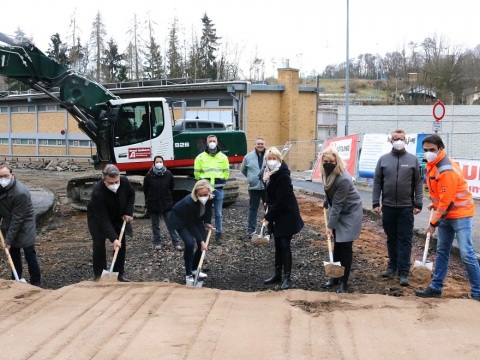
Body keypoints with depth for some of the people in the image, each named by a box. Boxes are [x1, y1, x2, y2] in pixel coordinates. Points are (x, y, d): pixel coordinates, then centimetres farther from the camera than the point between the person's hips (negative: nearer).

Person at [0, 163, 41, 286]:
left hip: (24, 227, -7)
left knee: (29, 255, -3)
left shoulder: (21, 192, -31)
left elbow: (17, 219, -26)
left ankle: (36, 283, 9)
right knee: (13, 253, 16)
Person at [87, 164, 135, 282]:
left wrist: (128, 212, -12)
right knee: (99, 245, -10)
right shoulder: (97, 192, -40)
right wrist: (113, 238, -44)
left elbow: (131, 194, -2)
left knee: (122, 243, 3)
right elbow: (103, 220, -39)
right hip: (98, 218, -4)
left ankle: (119, 273, 14)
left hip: (118, 216, 5)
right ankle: (99, 276, 1)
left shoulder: (124, 181, -27)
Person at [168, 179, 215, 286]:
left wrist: (207, 223, -13)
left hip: (196, 219, 6)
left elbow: (208, 211, 0)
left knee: (203, 243, -1)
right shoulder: (189, 202, -41)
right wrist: (201, 241, -27)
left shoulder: (209, 198, -26)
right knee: (190, 243, -23)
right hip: (180, 220, -6)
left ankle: (194, 269, 20)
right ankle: (188, 275, -10)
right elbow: (191, 225, -30)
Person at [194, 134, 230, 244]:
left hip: (219, 189, 1)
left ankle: (218, 234, 14)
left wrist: (222, 181, 7)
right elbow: (197, 172, 8)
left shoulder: (223, 157, 6)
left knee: (218, 213, 6)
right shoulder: (200, 157, 2)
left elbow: (226, 172, 13)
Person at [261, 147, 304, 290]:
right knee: (278, 245, 14)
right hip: (276, 214, 8)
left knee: (284, 245, -7)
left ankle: (287, 277, 0)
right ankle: (277, 274, 23)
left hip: (287, 214, -8)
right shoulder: (268, 173, 2)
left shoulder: (283, 175, -22)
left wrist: (268, 217, -19)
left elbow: (281, 200, -23)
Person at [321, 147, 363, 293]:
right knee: (337, 244, 11)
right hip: (337, 211, 7)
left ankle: (343, 282, 3)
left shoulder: (343, 179, -32)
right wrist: (325, 203, 19)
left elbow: (337, 204, -28)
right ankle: (335, 276, 21)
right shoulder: (326, 173, -9)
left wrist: (330, 225, -24)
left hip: (350, 212, -7)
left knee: (345, 246, -5)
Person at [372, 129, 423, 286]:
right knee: (391, 238, 12)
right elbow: (377, 182, 5)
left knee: (405, 239, -1)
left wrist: (418, 204, -4)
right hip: (388, 206, 2)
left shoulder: (413, 159, 1)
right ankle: (392, 266, 24)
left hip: (406, 207, -2)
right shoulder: (383, 159, 4)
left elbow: (418, 183, 1)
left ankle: (404, 272, 0)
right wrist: (375, 203, -1)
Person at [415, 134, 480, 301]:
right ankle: (436, 287, 21)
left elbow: (447, 201, -23)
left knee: (466, 254, -8)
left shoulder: (447, 170, -25)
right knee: (442, 251, 13)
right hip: (446, 214, 9)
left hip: (460, 214, -9)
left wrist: (434, 222, -15)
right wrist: (434, 203, 12)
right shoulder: (432, 165, 4)